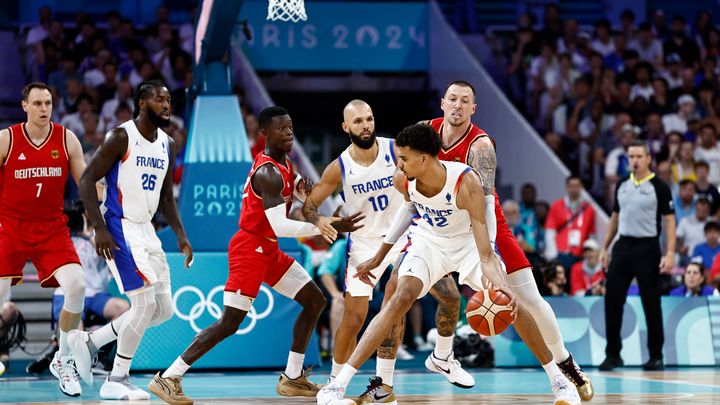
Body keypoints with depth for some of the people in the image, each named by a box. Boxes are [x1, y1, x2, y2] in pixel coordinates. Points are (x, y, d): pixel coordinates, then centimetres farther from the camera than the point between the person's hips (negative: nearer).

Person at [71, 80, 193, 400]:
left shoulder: (167, 145, 10)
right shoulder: (122, 137, -12)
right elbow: (87, 180, -14)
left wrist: (181, 236, 7)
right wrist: (99, 229, -22)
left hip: (146, 230, 8)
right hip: (120, 229, -8)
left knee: (164, 310, 7)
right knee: (145, 303, -15)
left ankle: (89, 341, 19)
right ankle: (116, 381, -3)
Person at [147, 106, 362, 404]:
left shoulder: (284, 163, 8)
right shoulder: (268, 173, -22)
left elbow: (296, 186, 26)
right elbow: (280, 226, -29)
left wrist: (303, 189, 0)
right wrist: (326, 227, -29)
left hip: (268, 249, 10)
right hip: (250, 248, -10)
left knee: (315, 301, 10)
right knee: (230, 323, -13)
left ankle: (292, 378, 13)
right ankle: (168, 378, -9)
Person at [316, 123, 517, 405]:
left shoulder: (466, 183, -36)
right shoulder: (403, 180, -22)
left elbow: (485, 254, -39)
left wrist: (501, 285, -59)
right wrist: (379, 257, 10)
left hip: (468, 242, -1)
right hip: (428, 242, 2)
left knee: (509, 304, -15)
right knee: (401, 298, -22)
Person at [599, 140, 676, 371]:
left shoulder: (658, 187, -5)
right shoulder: (622, 186, 11)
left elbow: (669, 221, -7)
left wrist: (670, 253, -16)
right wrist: (604, 248, 15)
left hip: (647, 248, -5)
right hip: (623, 246, 5)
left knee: (651, 303, -1)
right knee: (613, 300, 0)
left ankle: (656, 356, 8)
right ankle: (613, 354, 8)